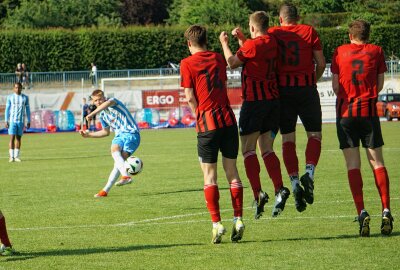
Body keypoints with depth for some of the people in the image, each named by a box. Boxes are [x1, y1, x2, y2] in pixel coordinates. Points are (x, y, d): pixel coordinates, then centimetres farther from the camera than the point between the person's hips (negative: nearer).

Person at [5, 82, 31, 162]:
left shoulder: (25, 98, 6)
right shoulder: (10, 97, 1)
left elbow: (27, 110, 9)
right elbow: (7, 110, 1)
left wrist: (29, 121, 5)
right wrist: (6, 121, -5)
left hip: (21, 121, 2)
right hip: (12, 120, -2)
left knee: (18, 138, 4)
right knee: (12, 138, -8)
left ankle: (16, 156, 9)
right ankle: (11, 156, -6)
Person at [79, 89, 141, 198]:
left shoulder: (113, 101, -4)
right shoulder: (103, 115, 19)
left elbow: (108, 103, -30)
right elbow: (106, 132, 32)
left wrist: (92, 114, -38)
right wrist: (88, 135, 26)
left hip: (131, 133, -7)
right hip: (119, 135, 7)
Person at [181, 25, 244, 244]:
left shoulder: (187, 63, -2)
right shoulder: (218, 58, 12)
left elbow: (190, 97, -5)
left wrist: (200, 115, 9)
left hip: (207, 124, -4)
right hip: (228, 119, 4)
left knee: (209, 174, 1)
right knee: (231, 171, 8)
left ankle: (217, 224, -5)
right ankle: (238, 219, 1)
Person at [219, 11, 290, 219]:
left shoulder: (252, 44, -12)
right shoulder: (272, 43, 10)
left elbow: (232, 63, -2)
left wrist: (224, 43, 12)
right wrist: (241, 39, 27)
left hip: (254, 100, -7)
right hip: (273, 99, 7)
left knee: (247, 149, -3)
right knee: (267, 149, 9)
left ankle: (258, 193, -16)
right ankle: (279, 189, -8)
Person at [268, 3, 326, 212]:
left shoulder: (272, 34, 3)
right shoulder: (309, 32, 3)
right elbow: (321, 63, 4)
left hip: (282, 90, 1)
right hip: (307, 89, -1)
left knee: (288, 139, 6)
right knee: (314, 135, 10)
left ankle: (294, 183, -7)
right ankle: (309, 173, -13)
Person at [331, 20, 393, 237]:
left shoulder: (340, 52, 4)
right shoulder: (376, 52, 5)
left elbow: (335, 86, 3)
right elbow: (379, 84, 7)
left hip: (345, 112, 0)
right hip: (369, 112, 0)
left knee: (353, 164, -1)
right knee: (377, 162, 5)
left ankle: (361, 212, -12)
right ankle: (386, 211, -7)